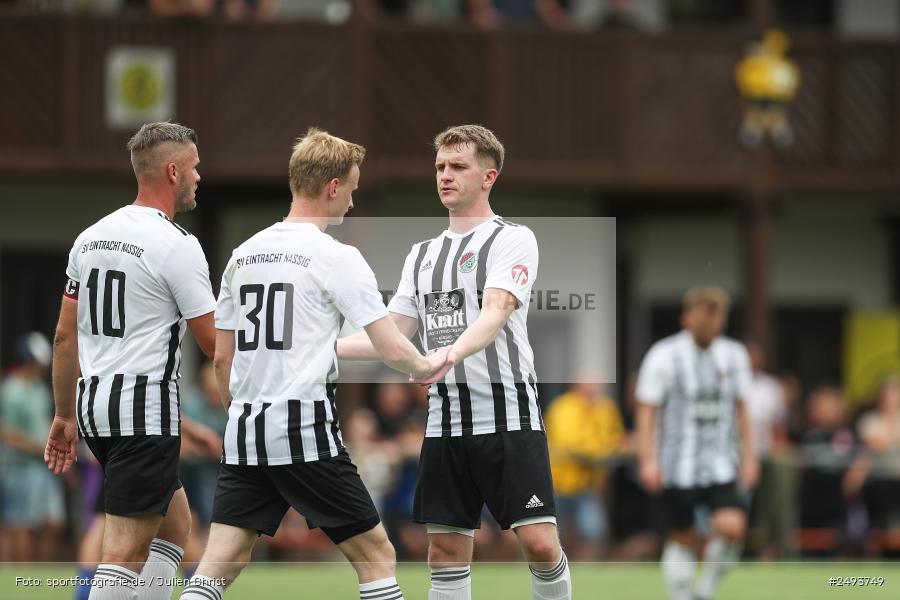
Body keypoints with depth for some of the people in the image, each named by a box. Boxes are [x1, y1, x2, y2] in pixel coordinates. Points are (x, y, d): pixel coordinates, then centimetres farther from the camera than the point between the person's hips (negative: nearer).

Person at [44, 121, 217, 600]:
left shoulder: (91, 237, 11)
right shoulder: (177, 245, -12)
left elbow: (65, 336, 14)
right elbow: (214, 344, -8)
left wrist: (65, 415, 21)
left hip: (94, 400, 9)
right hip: (147, 405, -9)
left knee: (174, 522, 22)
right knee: (126, 551, -10)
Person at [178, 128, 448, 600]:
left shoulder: (244, 254, 12)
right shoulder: (337, 258, -6)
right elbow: (392, 351, -8)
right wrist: (427, 365, 12)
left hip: (245, 436, 6)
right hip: (307, 433, -6)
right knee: (376, 556, 7)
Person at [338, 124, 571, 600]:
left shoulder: (513, 239, -4)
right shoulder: (423, 254, 16)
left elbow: (495, 313, -21)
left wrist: (452, 352, -39)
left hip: (508, 416, -6)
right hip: (445, 423, 6)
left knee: (539, 543, -12)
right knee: (446, 551, 4)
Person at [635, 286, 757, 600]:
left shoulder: (733, 355, 9)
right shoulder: (664, 356, -5)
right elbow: (646, 411, -5)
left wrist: (748, 455, 15)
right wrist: (648, 460, -13)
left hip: (721, 465, 3)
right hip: (678, 466, -3)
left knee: (731, 526, -17)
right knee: (681, 538, 0)